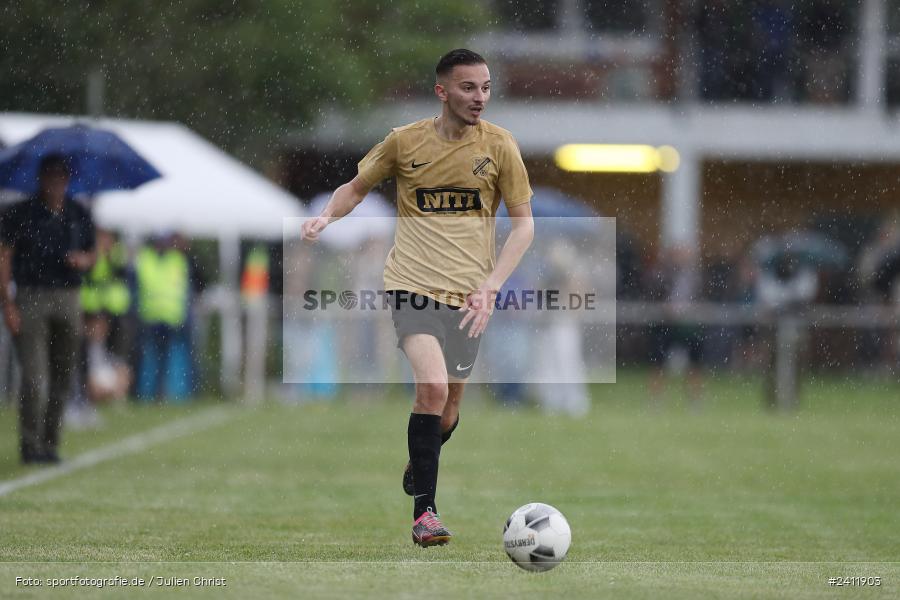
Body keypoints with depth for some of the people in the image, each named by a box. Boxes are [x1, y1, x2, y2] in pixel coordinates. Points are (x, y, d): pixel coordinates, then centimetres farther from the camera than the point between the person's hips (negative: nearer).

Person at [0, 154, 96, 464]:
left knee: (63, 378, 4)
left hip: (68, 299, 4)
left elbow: (91, 253, 21)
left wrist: (83, 260, -5)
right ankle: (30, 445, -8)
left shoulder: (79, 215, 11)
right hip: (31, 298, -4)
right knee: (34, 375, -12)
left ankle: (50, 443, 13)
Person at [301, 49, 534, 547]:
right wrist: (326, 216, -5)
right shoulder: (405, 142, -1)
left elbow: (523, 224, 3)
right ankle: (424, 511, -16)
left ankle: (418, 471, 44)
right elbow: (357, 187, 16)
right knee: (433, 387, -22)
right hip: (413, 283, -2)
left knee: (448, 406, 10)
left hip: (468, 294, 2)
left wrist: (490, 287, -9)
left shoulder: (499, 146, -1)